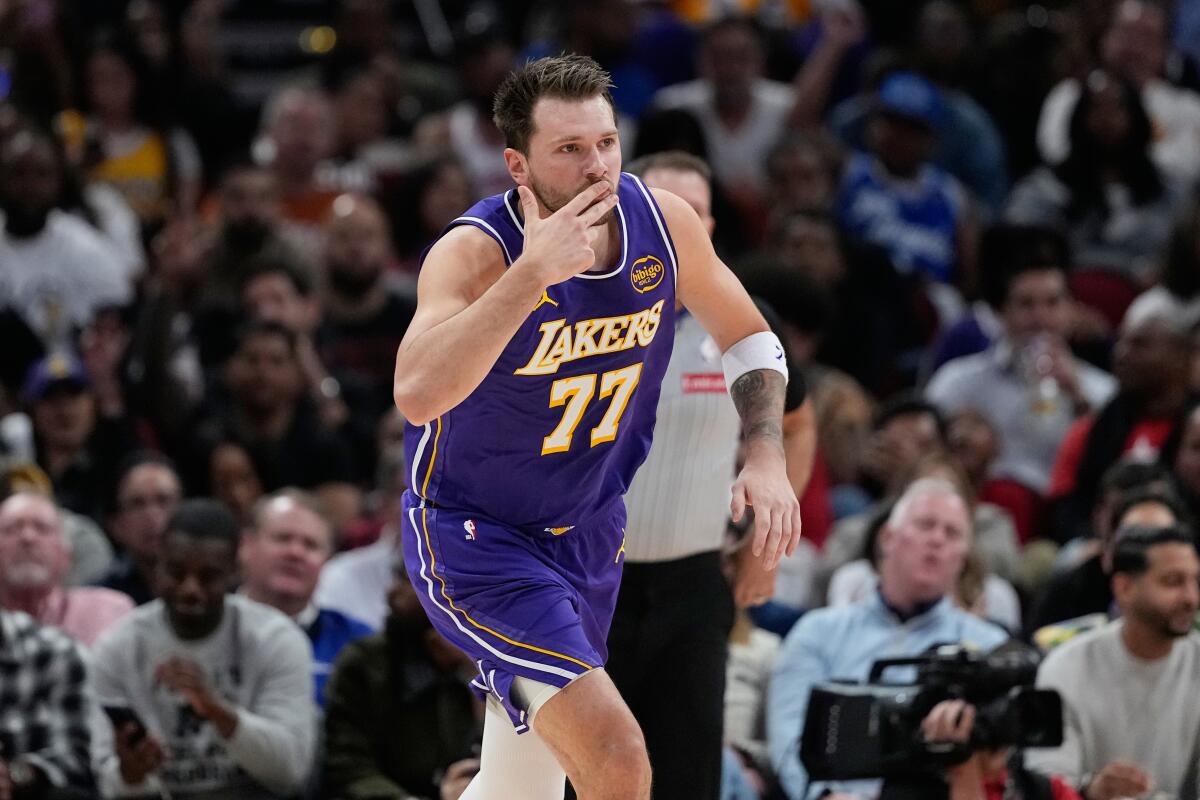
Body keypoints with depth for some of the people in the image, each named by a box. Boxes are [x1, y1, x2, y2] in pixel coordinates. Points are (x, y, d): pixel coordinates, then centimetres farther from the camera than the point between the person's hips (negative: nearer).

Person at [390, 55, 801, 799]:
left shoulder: (662, 220, -10)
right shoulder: (475, 253, -27)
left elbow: (749, 339, 9)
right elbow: (417, 396, -45)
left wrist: (767, 458, -6)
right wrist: (533, 273, -46)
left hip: (588, 534, 7)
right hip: (474, 536, -7)